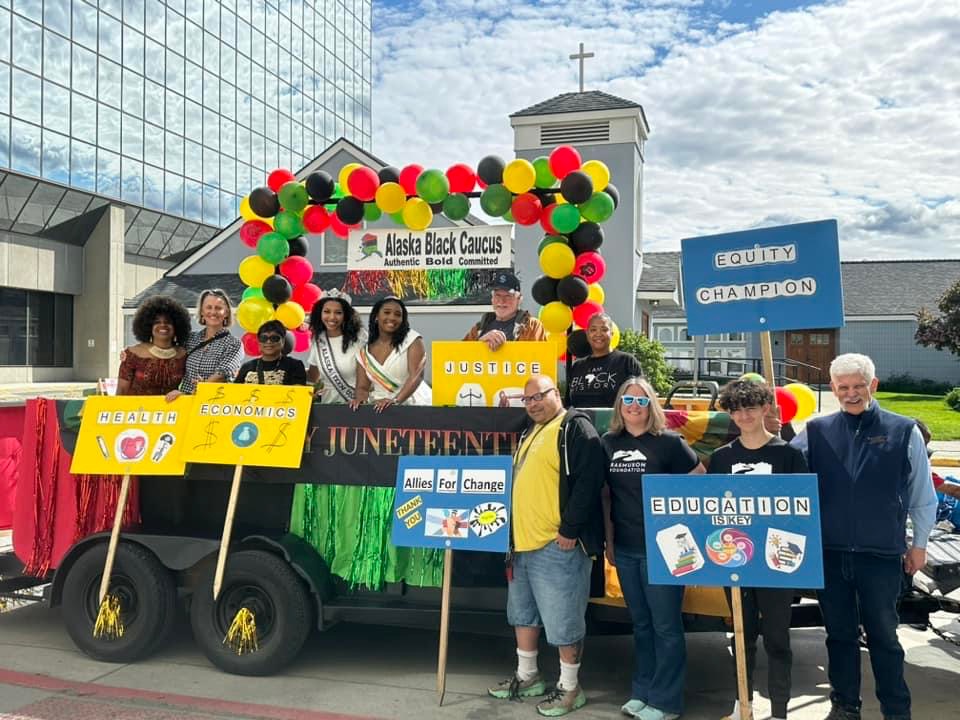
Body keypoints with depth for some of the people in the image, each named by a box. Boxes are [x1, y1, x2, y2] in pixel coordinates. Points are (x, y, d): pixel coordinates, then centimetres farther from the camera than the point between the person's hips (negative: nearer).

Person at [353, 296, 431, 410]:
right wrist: (360, 399, -15)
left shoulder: (413, 339, 0)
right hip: (380, 407, 3)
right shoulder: (364, 351, 10)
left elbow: (416, 375, -12)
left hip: (413, 404, -2)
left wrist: (395, 400, -24)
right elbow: (362, 387, 8)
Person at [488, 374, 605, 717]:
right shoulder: (530, 432, 19)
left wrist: (570, 529, -21)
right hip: (523, 541, 10)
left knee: (563, 620, 0)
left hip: (557, 544, -10)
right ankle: (527, 676, 33)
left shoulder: (575, 428, -10)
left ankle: (570, 688, 14)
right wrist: (515, 533, 20)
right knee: (523, 612, 19)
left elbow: (587, 481, -19)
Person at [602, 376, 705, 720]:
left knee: (665, 625, 2)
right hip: (625, 548, 4)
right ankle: (642, 692, 28)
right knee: (640, 623, 16)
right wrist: (608, 539, 11)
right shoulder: (609, 443, 5)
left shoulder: (669, 442, -8)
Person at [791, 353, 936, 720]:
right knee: (839, 634, 15)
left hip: (881, 554, -2)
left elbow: (922, 494, 5)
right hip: (829, 553, 2)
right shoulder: (815, 431, 2)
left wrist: (919, 544, 8)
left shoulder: (904, 431, -2)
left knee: (883, 635, 10)